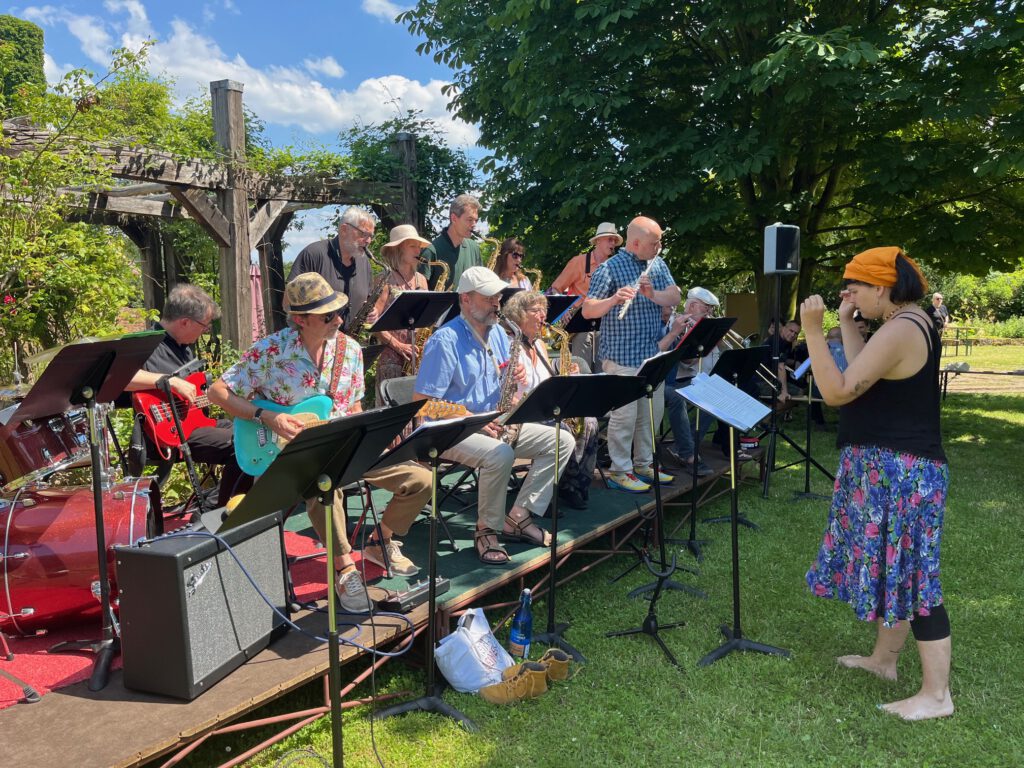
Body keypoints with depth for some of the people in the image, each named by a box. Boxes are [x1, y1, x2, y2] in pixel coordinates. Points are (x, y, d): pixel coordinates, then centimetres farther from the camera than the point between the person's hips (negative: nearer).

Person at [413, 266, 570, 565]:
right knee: (501, 454, -37)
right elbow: (423, 403, -19)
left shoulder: (497, 332, 10)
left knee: (561, 440, -5)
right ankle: (487, 530, -13)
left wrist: (515, 378, -6)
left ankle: (519, 516, -3)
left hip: (495, 425, 8)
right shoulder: (445, 341, -15)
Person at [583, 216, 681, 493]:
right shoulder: (610, 268, -10)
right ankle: (620, 472, 9)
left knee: (652, 412, 13)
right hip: (622, 356, -7)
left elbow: (675, 297, 1)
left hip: (653, 354, 7)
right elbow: (587, 311, -14)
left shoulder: (658, 265, 10)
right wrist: (614, 299, -32)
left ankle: (644, 464, 27)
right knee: (624, 415, -2)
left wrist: (652, 293, -18)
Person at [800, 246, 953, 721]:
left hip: (898, 472, -11)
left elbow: (837, 392, -24)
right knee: (895, 571, 20)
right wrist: (846, 323, 12)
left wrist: (812, 330, -24)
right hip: (888, 468, 11)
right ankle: (884, 659, 34)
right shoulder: (910, 322, 11)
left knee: (913, 577, -3)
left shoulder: (899, 330, -21)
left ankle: (936, 694, 8)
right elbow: (861, 375, 14)